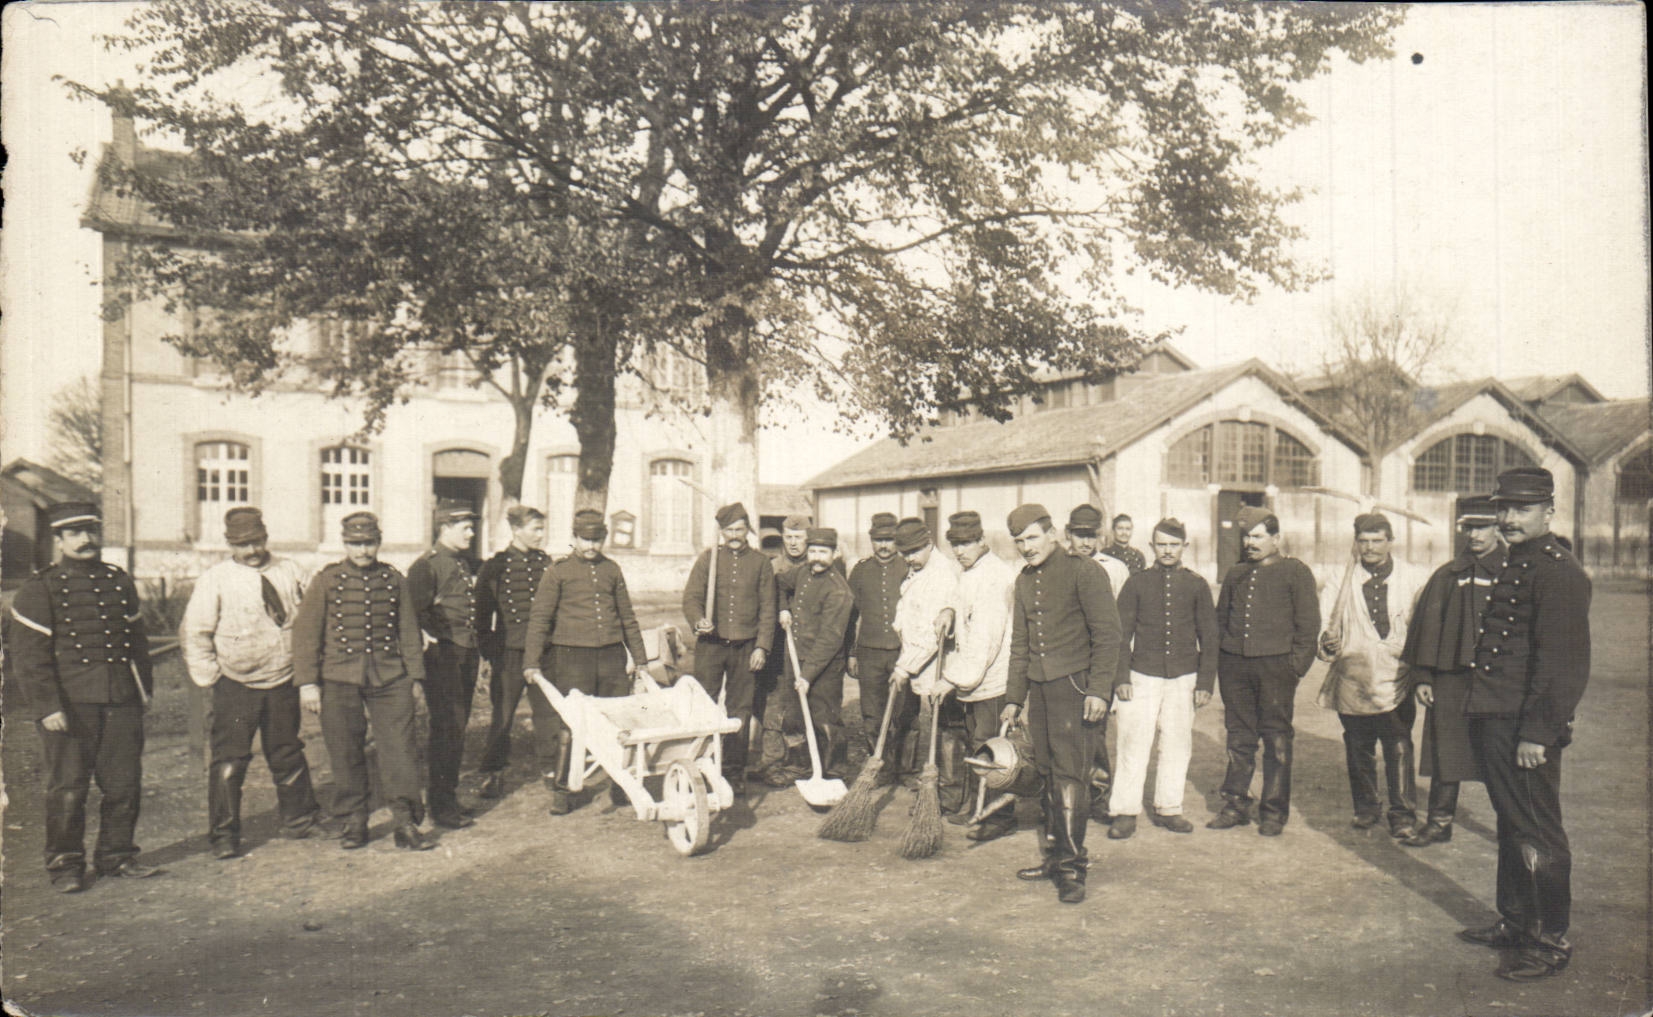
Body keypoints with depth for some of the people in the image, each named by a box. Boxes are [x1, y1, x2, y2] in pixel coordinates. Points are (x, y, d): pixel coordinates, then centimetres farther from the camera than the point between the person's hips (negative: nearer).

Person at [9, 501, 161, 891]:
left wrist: (144, 689, 17)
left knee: (124, 783, 7)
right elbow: (28, 654, -6)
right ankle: (65, 865, 18)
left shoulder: (121, 582, 13)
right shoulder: (39, 589, -2)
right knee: (68, 788, 3)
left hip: (122, 702, 4)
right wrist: (46, 706, -13)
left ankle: (116, 856, 22)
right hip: (69, 705, -4)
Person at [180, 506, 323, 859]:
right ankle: (224, 836, 10)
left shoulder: (290, 571, 2)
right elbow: (192, 634, -2)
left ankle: (299, 817, 30)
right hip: (235, 686, -2)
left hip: (284, 682, 3)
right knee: (229, 760, -2)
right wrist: (211, 678, -7)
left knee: (287, 754, 14)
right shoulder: (214, 580, -6)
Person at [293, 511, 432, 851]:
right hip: (339, 680, -1)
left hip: (390, 678, 1)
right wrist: (307, 682, -5)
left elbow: (409, 631, 11)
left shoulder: (394, 579, 7)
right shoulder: (326, 580, 1)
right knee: (346, 754, 6)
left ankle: (406, 823, 5)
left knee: (400, 749, -2)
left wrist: (413, 677, 6)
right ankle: (354, 823, 20)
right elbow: (305, 632, 1)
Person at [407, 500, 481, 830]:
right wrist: (428, 643, -20)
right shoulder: (426, 565, -8)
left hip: (467, 654, 8)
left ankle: (448, 795, 24)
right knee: (448, 729, -5)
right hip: (443, 654, -8)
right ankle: (441, 806, 3)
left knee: (458, 728, 13)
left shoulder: (468, 564, 16)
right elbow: (416, 612, -13)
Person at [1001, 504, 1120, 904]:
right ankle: (1054, 856, 20)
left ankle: (1073, 867, -4)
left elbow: (1108, 633, -10)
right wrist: (1014, 698, 18)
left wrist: (1098, 690, -16)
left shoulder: (1083, 574, -6)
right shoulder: (1024, 581, 15)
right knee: (1048, 773, 10)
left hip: (1073, 684, -6)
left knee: (1068, 773, -10)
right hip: (1038, 687, 7)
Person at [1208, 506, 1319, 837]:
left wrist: (1296, 666, -7)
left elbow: (1309, 624, 0)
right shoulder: (1235, 574, 16)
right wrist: (1219, 660, 9)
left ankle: (1274, 811, 12)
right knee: (1239, 737, 8)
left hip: (1275, 666, -4)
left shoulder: (1296, 572, 2)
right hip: (1234, 665, 4)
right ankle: (1235, 805, 17)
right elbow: (1220, 619, 20)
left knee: (1277, 740, 3)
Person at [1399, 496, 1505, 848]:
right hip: (1450, 678, 2)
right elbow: (1426, 627, 7)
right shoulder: (1446, 576, 8)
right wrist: (1421, 677, 2)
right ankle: (1439, 823, 17)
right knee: (1445, 752, 7)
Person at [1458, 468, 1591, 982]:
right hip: (1494, 723, 10)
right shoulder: (1515, 565, 15)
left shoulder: (1557, 570, -14)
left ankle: (1550, 943, 14)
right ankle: (1515, 922, 31)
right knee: (1511, 825, 19)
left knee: (1537, 834, 2)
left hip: (1524, 727, -9)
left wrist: (1536, 733, -20)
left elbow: (1563, 663, -19)